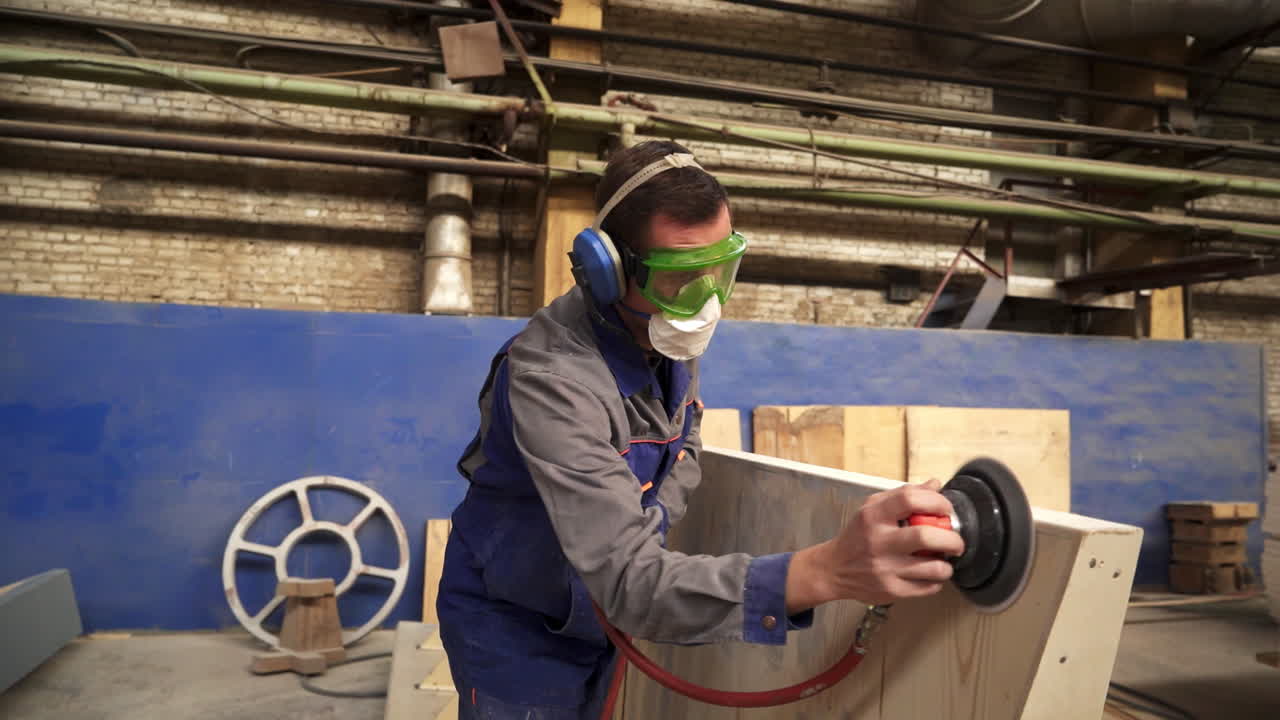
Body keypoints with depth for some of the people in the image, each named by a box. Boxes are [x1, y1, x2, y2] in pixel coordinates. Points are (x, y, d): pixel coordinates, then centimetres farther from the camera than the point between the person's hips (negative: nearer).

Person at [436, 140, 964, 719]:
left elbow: (683, 446, 5)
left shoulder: (666, 335, -10)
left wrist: (644, 523, -16)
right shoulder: (552, 377, -36)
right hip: (516, 635, -6)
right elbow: (628, 583, -43)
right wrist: (827, 570, -56)